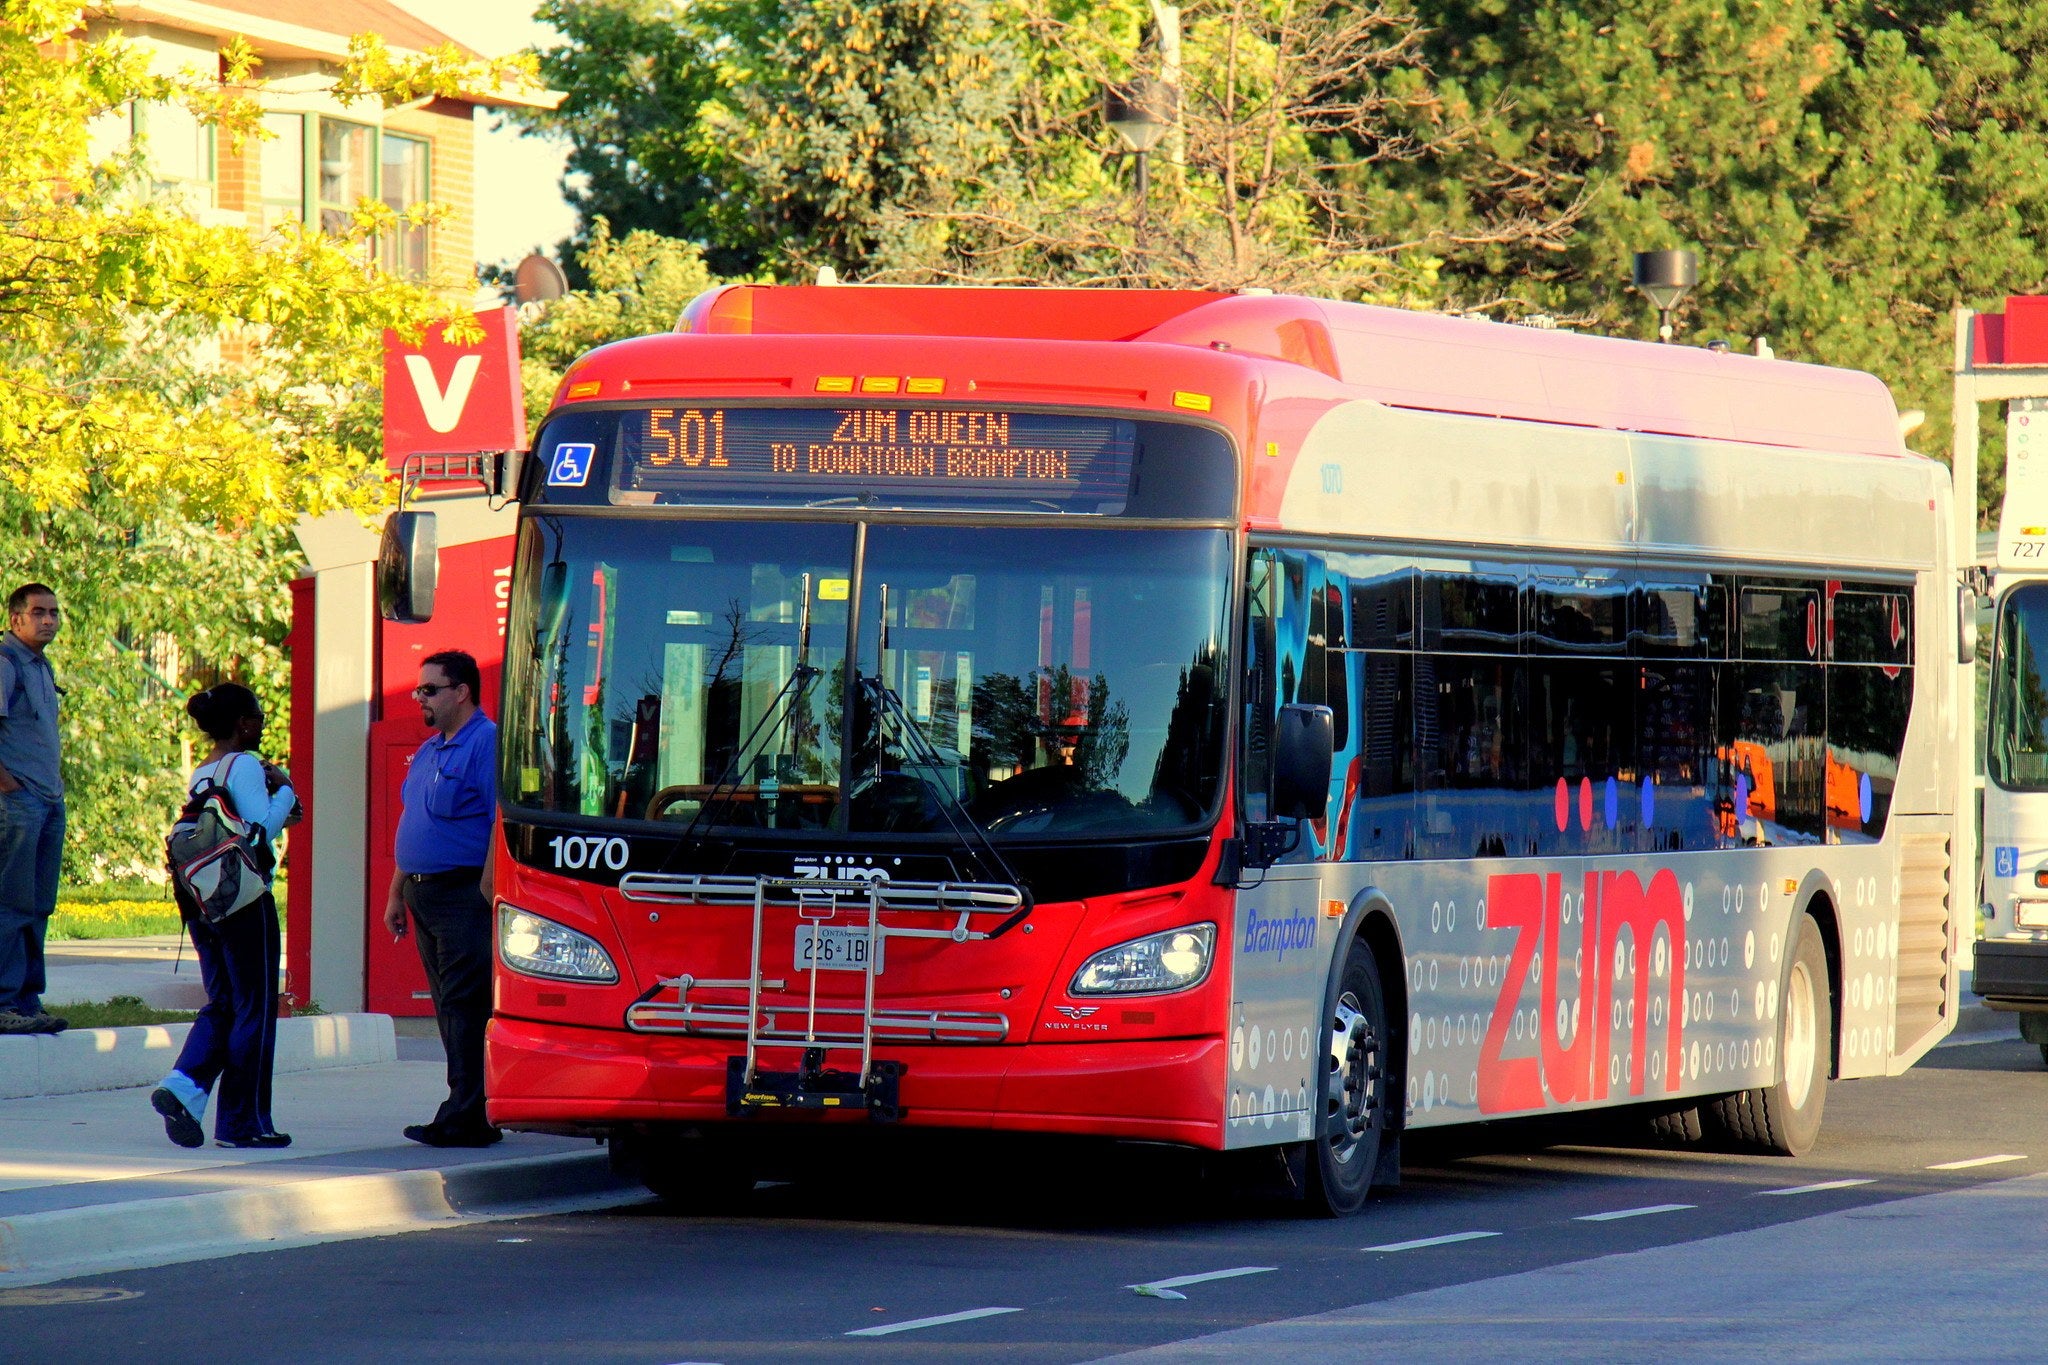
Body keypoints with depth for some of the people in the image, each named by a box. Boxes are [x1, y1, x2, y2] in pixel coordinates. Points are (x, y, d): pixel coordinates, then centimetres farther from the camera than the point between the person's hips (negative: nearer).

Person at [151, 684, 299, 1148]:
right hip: (245, 900, -8)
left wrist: (278, 812, 19)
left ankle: (183, 1086, -8)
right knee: (254, 1008, 2)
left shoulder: (200, 775, 13)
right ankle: (243, 1121, 5)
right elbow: (261, 830, -18)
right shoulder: (245, 766, -11)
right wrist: (283, 790, -4)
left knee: (221, 1005, 14)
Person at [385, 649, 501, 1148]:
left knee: (465, 1005, -10)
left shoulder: (487, 743, -11)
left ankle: (465, 1118, -12)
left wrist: (485, 896, -21)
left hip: (464, 895, -9)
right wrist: (396, 893, 21)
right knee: (450, 1008, 10)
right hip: (425, 896, 9)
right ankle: (466, 1113, 13)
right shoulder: (429, 751, 19)